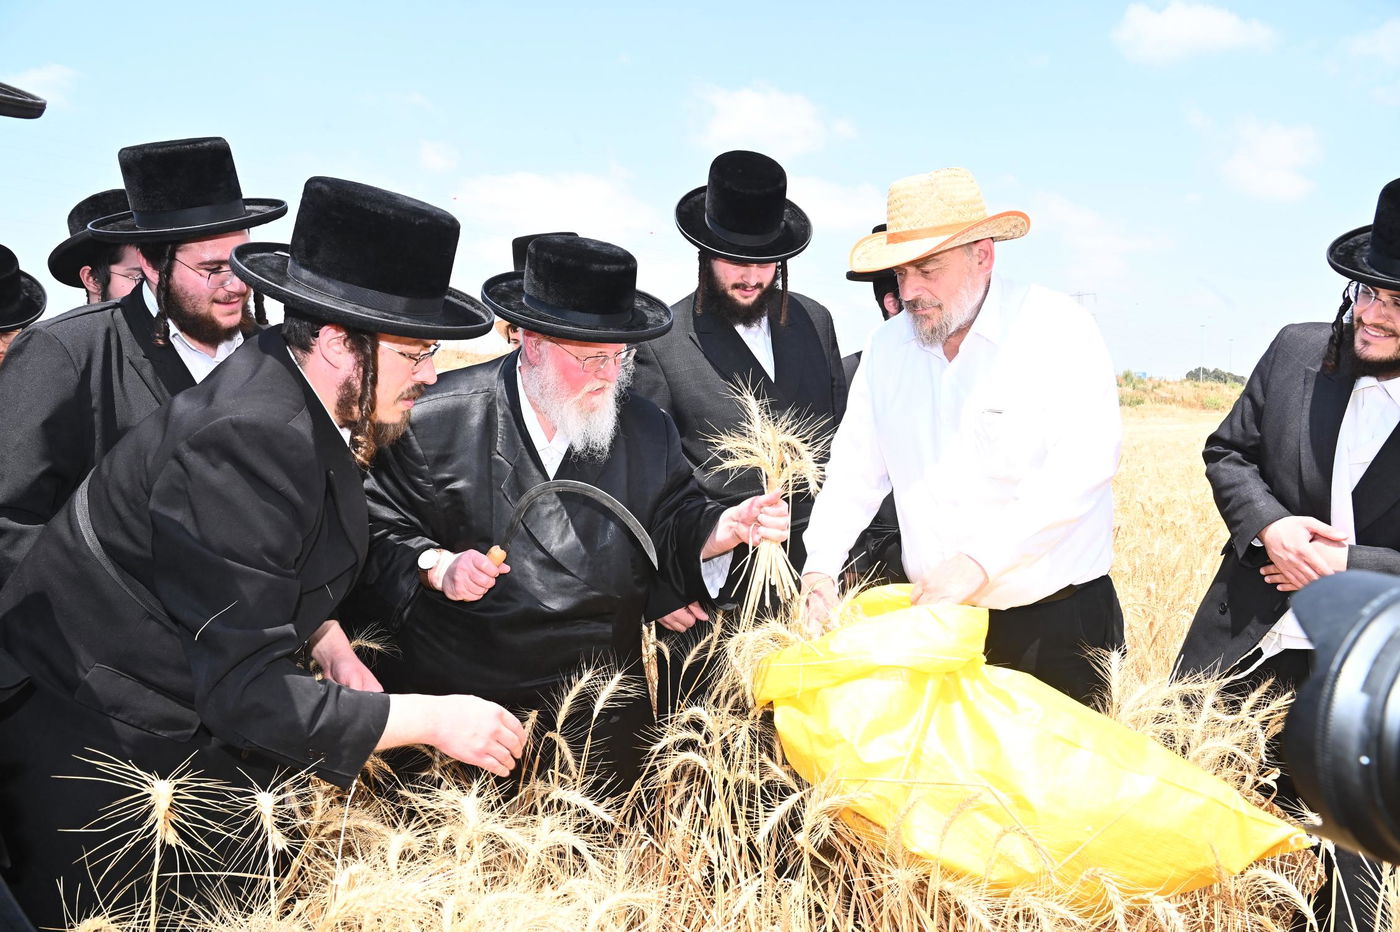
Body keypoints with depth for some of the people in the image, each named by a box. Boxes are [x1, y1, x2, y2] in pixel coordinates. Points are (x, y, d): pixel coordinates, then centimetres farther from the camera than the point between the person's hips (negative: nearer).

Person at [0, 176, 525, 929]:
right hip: (96, 748, -8)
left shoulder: (302, 402, -5)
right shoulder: (246, 439, -31)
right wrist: (430, 719, -24)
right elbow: (244, 692, -29)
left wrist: (323, 633, -1)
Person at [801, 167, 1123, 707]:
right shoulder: (887, 347, 5)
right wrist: (821, 564, -6)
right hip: (936, 623, 4)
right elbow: (856, 466, 9)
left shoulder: (1058, 329, -10)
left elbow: (1084, 464, -20)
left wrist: (980, 561, -26)